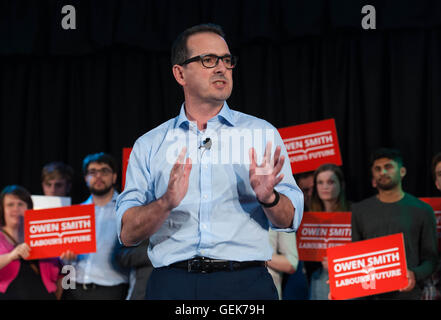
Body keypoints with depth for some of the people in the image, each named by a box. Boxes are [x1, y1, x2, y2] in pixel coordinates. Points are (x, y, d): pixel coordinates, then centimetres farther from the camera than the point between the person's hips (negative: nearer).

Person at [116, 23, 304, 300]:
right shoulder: (149, 145, 11)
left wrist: (268, 197, -15)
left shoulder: (263, 134, 12)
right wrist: (167, 203, -15)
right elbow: (128, 233, 3)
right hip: (172, 285, 0)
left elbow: (289, 221, 6)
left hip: (245, 282, 0)